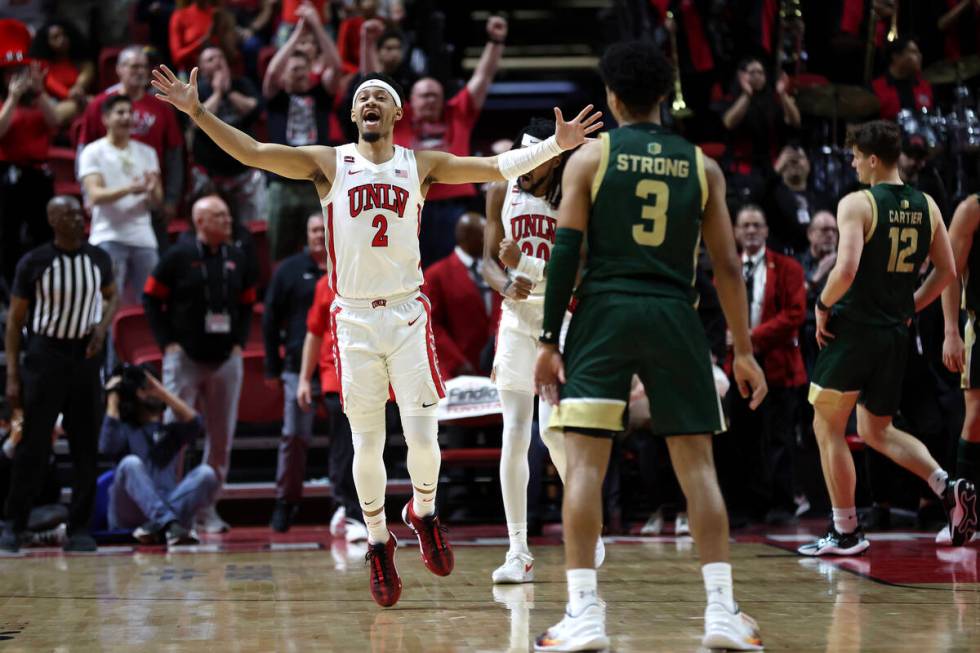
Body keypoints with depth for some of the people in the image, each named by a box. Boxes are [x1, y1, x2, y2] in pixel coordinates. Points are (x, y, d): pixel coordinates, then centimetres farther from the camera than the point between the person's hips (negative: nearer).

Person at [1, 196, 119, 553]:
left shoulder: (98, 259, 2)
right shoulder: (34, 263, -7)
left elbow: (111, 296, 21)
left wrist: (103, 327, -1)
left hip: (85, 355, 3)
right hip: (45, 353, -3)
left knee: (86, 447, 2)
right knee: (33, 444, -4)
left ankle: (79, 530, 9)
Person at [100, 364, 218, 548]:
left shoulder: (172, 431, 25)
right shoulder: (125, 429, 17)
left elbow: (196, 425, 1)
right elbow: (107, 447, -8)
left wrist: (161, 390, 3)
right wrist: (113, 399, 0)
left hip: (167, 507, 2)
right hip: (128, 516, -2)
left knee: (206, 473, -21)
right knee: (131, 463, -30)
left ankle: (157, 525, -40)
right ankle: (168, 525, -49)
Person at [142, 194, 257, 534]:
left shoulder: (237, 259, 10)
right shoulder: (178, 256, -4)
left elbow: (247, 304, 19)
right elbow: (151, 299, -1)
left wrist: (240, 342, 8)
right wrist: (167, 343, -6)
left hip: (226, 361, 4)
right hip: (185, 359, -4)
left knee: (221, 437, 4)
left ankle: (207, 509, 13)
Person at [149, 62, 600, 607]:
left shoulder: (421, 166, 6)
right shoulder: (329, 163, 3)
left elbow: (496, 167, 1)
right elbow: (253, 154, -4)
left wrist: (556, 145, -9)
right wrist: (198, 113, -14)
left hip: (408, 316, 0)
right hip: (354, 319, 0)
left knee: (423, 439, -5)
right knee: (367, 448, 3)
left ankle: (424, 513, 25)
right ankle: (379, 544, 23)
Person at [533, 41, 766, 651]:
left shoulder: (590, 157, 2)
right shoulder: (702, 165, 8)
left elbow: (565, 253, -4)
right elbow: (728, 265, 6)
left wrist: (549, 340, 0)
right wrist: (744, 351, 11)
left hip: (605, 311, -2)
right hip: (675, 316, 2)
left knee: (585, 459, 0)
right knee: (697, 463, 7)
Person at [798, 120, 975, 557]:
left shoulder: (856, 204, -12)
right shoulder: (926, 206, 8)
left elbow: (847, 268, -24)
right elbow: (946, 271, 11)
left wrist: (823, 306, -8)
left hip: (854, 329, -7)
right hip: (895, 335, 7)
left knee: (827, 428, 8)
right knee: (876, 431, 20)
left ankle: (845, 533, 10)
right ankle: (949, 488, 0)